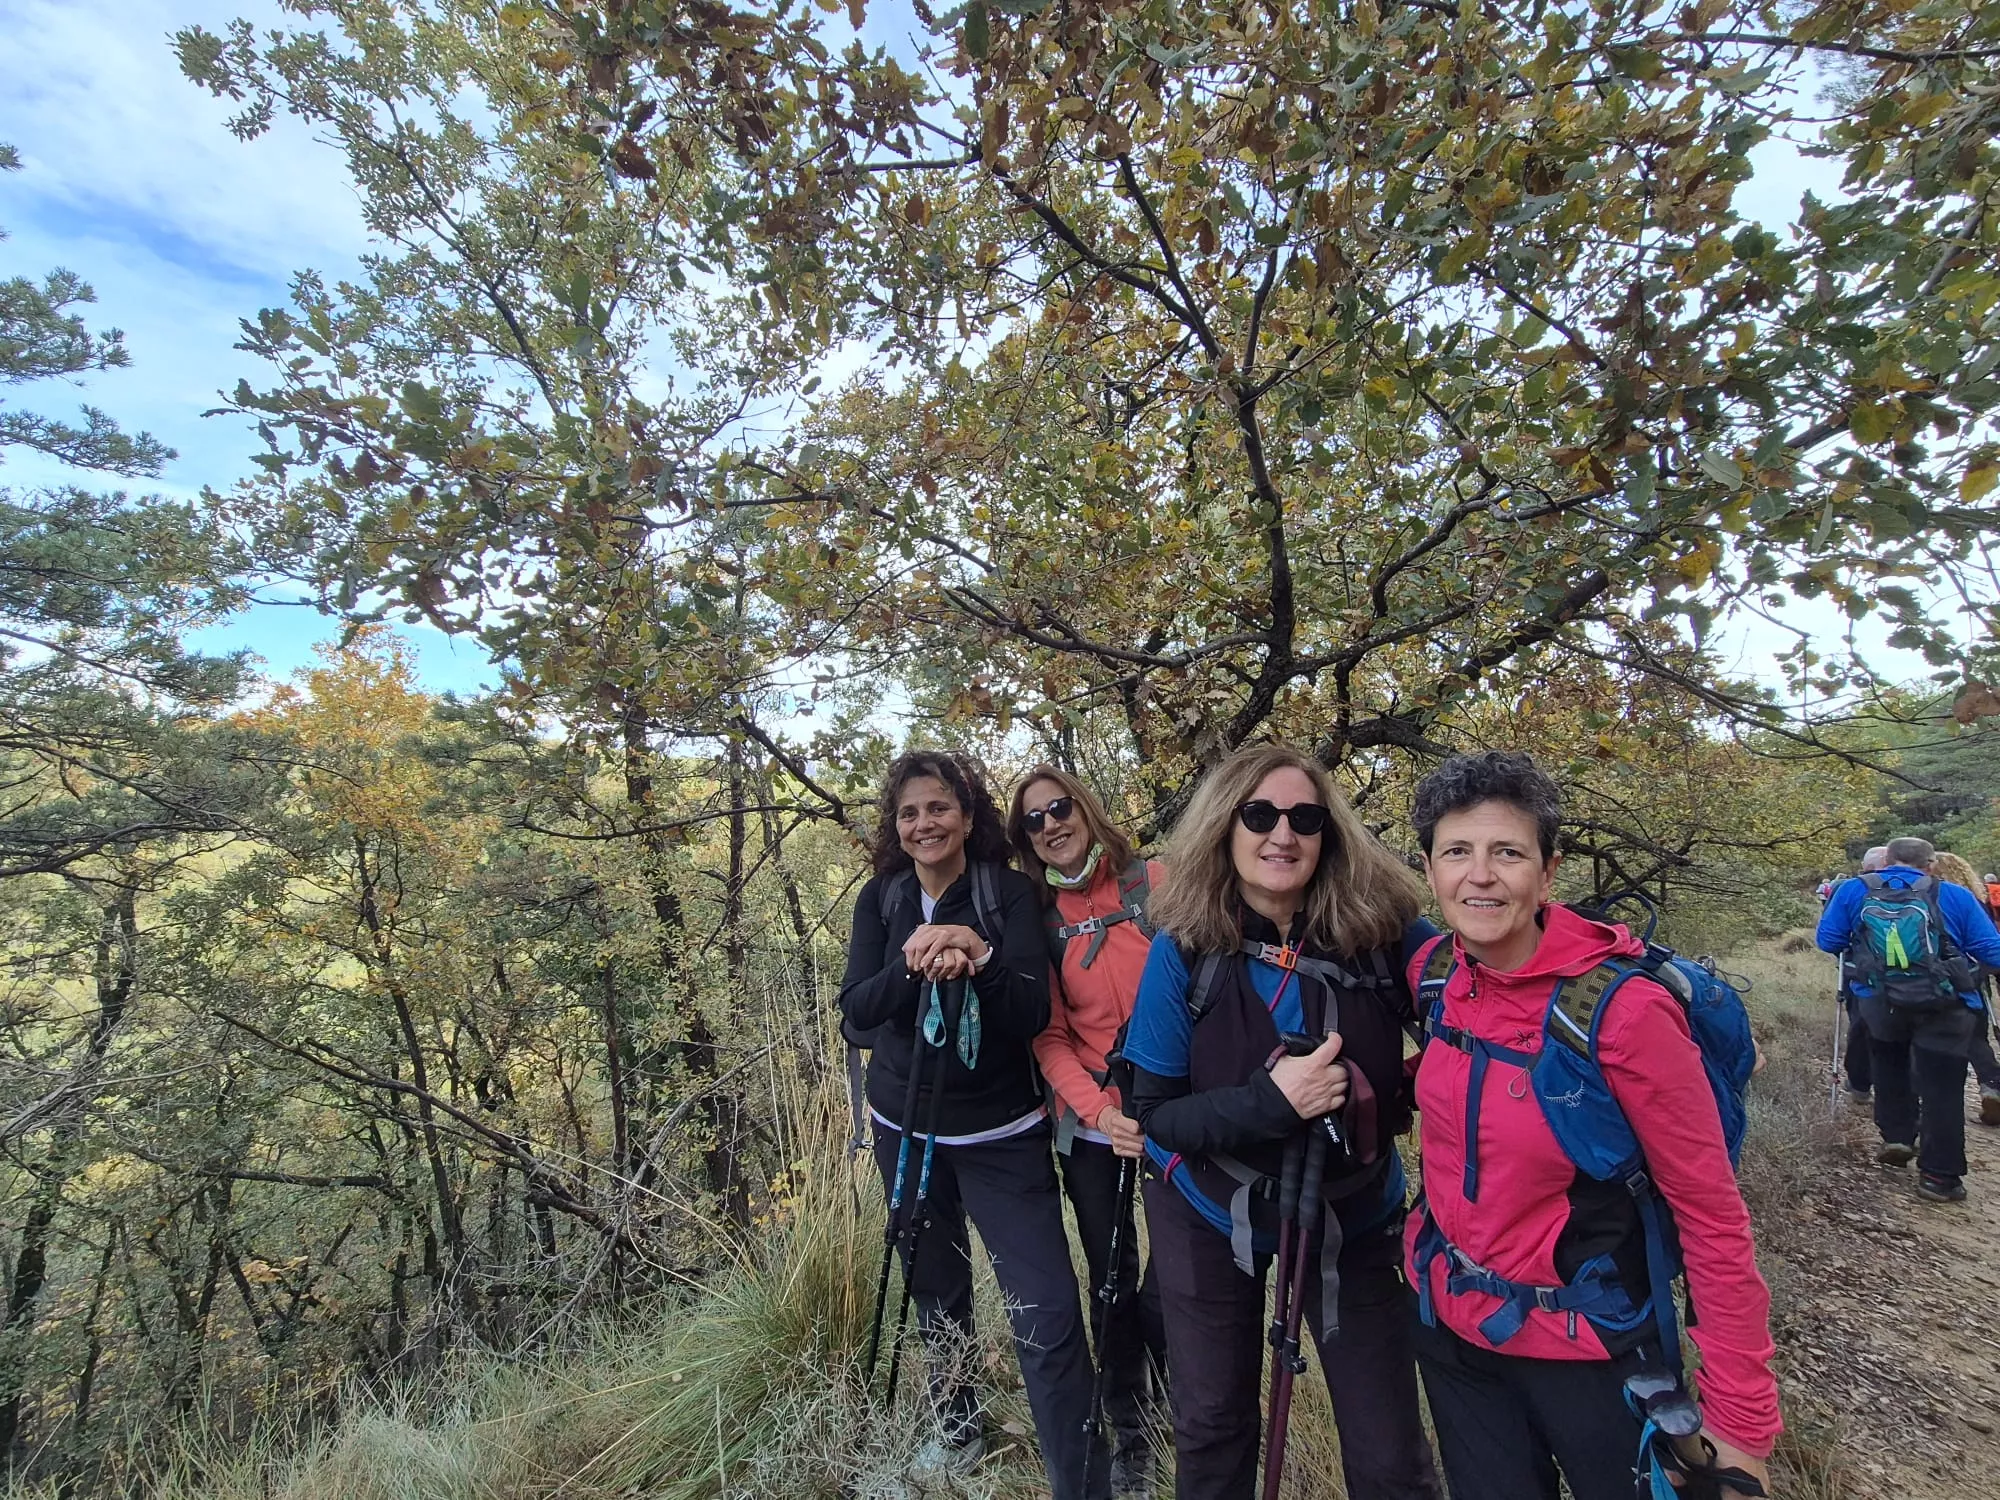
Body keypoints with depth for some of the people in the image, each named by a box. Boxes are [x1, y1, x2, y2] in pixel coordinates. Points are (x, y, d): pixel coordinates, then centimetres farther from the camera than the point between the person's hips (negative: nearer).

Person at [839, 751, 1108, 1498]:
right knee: (935, 1293, 20)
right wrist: (914, 964, -32)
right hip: (906, 1127, 3)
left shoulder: (1010, 892, -12)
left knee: (1049, 1316, -7)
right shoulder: (880, 898, -4)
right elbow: (856, 1012, -13)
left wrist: (978, 955, -37)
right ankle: (957, 1429, 45)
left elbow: (1032, 1013, -19)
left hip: (1002, 1134, -3)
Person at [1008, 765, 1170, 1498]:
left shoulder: (1155, 884, -5)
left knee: (1168, 1290, 2)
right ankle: (1129, 1435, 37)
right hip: (1090, 1129, 2)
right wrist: (1099, 1110, -15)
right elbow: (1049, 1034, -1)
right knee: (1113, 1286, 14)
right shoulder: (1040, 918, 2)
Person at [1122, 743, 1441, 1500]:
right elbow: (1155, 1113, -16)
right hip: (1209, 1216, 0)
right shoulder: (1184, 951, -19)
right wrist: (1270, 1101, -32)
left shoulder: (1382, 932, -19)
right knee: (1213, 1425, 18)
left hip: (1352, 1213, 1)